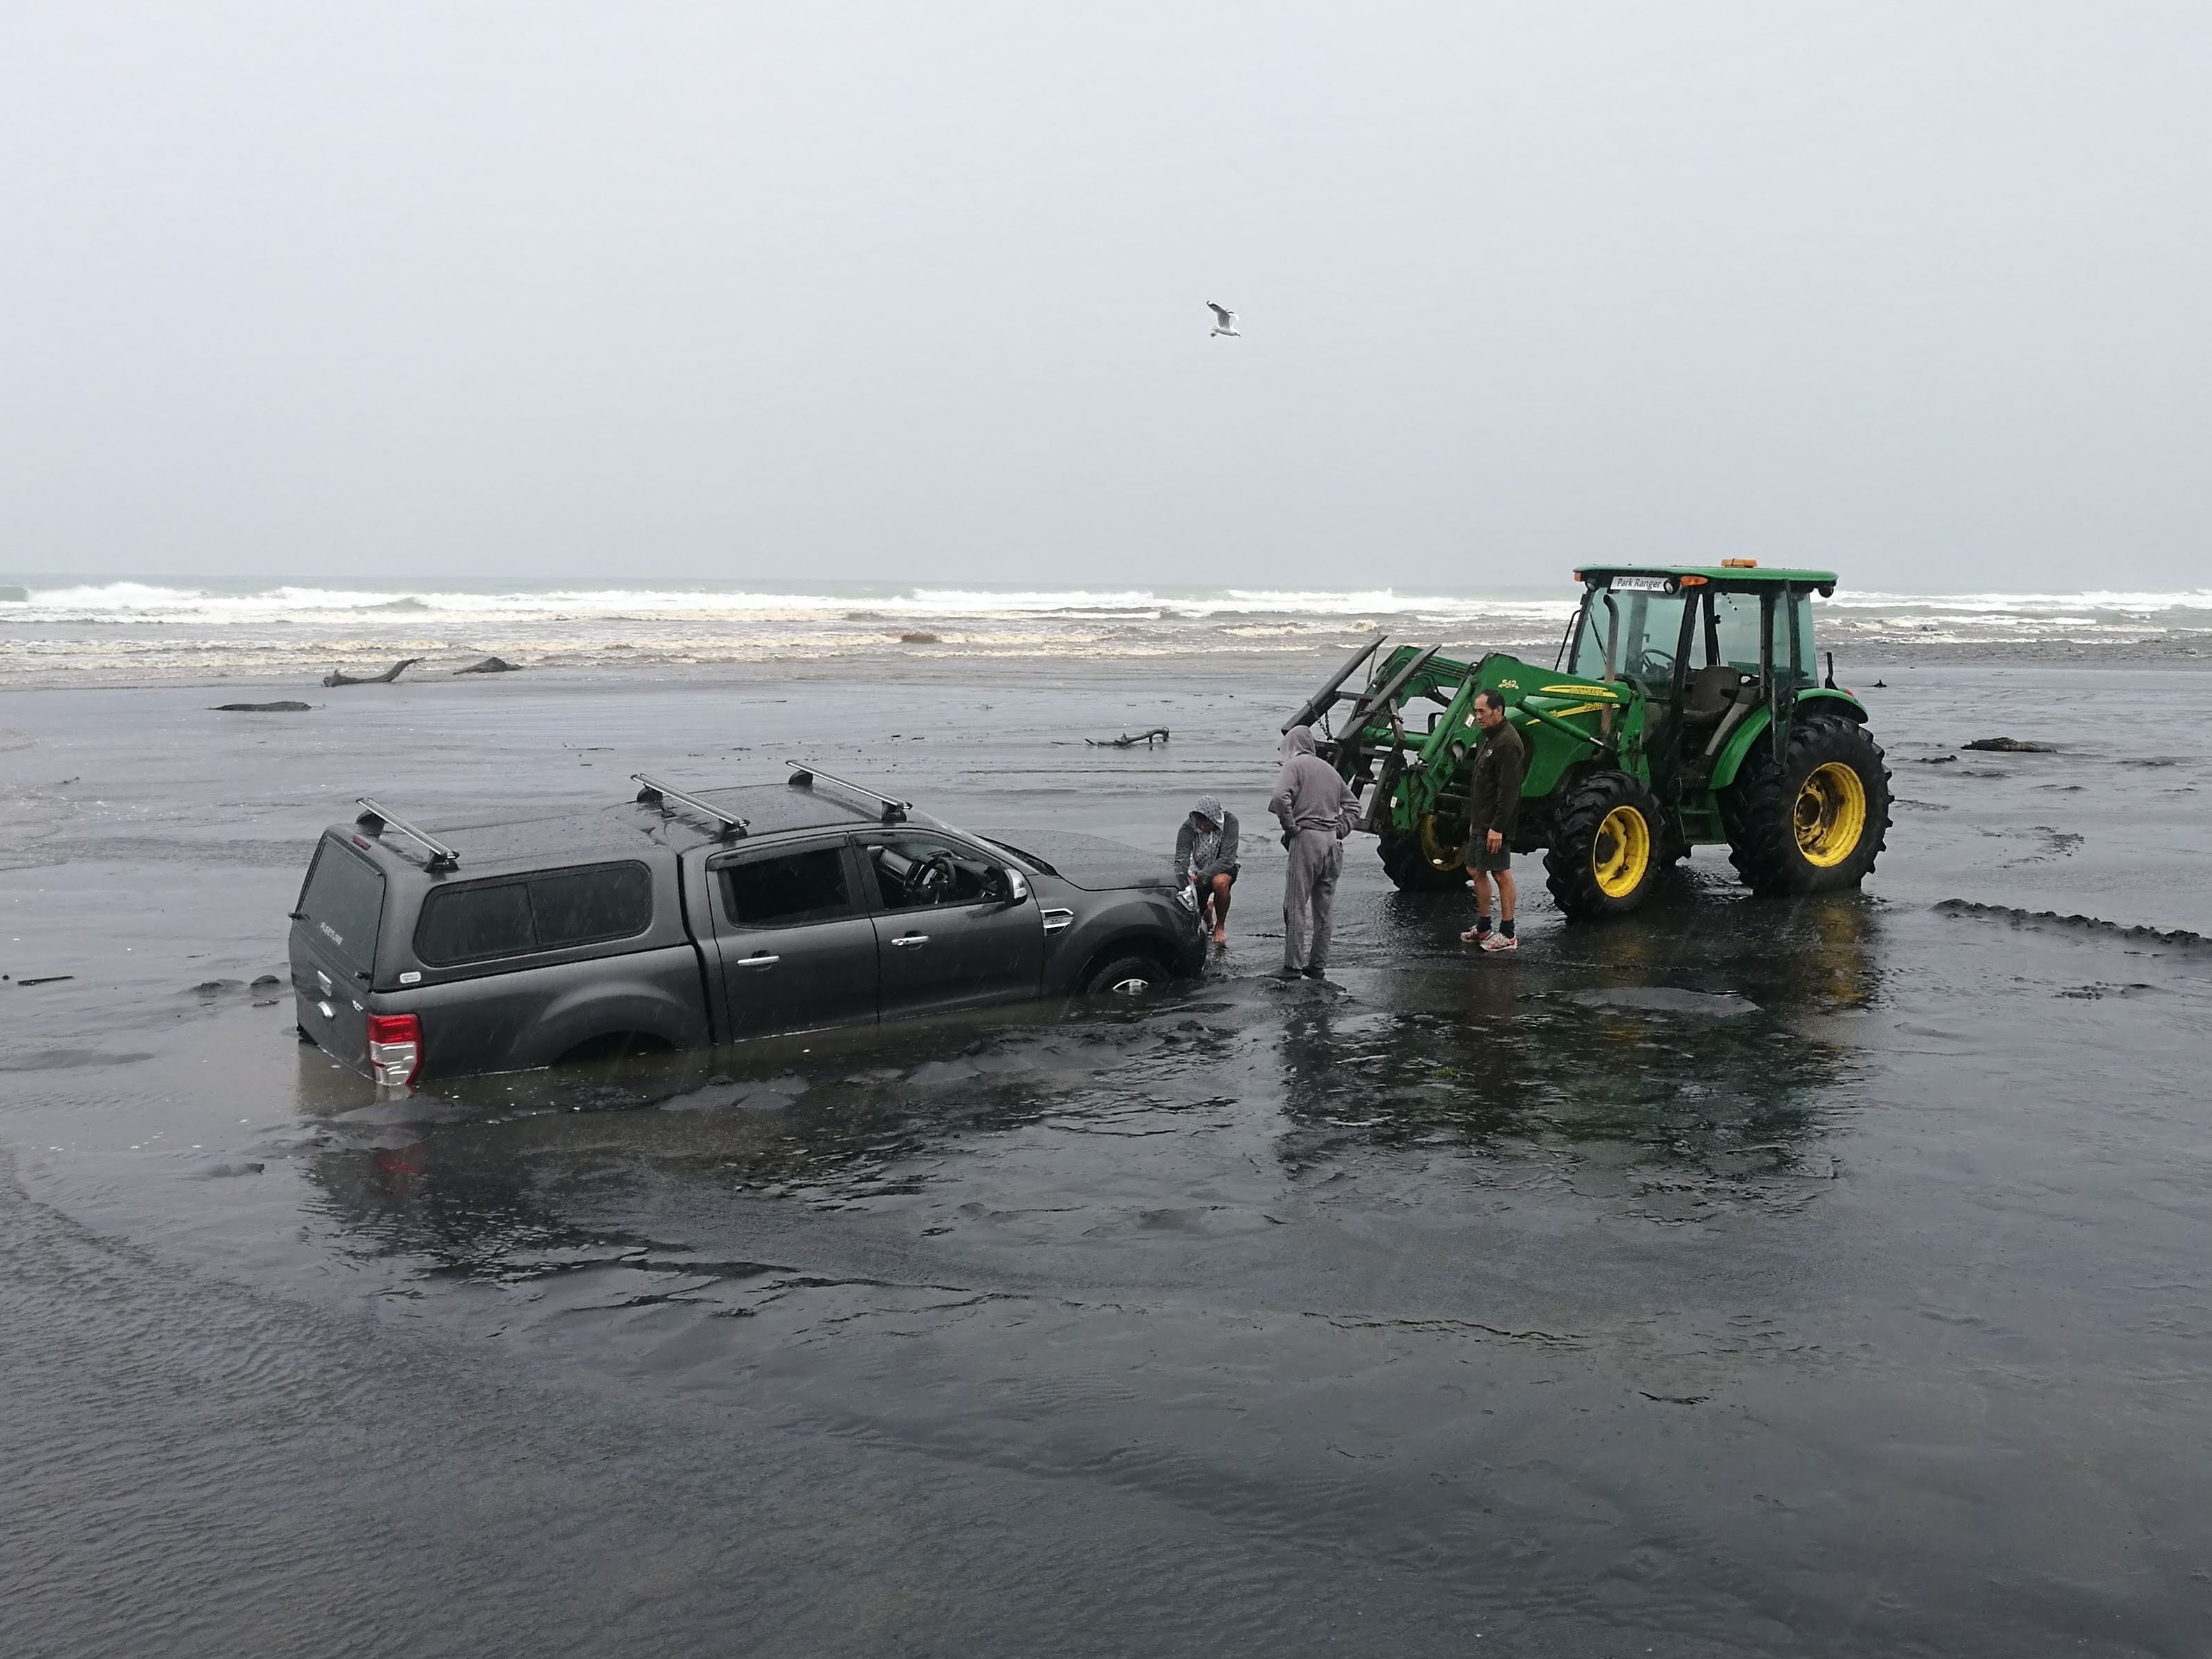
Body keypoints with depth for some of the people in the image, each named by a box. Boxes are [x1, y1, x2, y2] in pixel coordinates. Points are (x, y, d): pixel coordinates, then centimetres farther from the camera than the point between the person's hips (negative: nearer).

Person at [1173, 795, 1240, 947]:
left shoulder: (1229, 822, -25)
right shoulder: (1188, 827, -21)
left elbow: (1226, 859, -30)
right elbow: (1181, 861, -27)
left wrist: (1200, 878, -37)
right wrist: (1182, 887, -46)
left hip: (1223, 868, -2)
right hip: (1198, 870, 2)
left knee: (1220, 882, -39)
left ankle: (1220, 926, -13)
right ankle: (1208, 909, 32)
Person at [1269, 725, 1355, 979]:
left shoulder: (1294, 765, -2)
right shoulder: (1329, 768, 20)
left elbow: (1280, 798, -20)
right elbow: (1350, 802, 26)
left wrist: (1290, 827, -10)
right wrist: (1341, 830, 16)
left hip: (1307, 838, -7)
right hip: (1333, 843, 7)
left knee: (1296, 906, -4)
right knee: (1323, 908, 11)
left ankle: (1293, 966, -6)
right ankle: (1318, 965, 15)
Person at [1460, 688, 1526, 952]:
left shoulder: (1507, 743, -18)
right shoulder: (1488, 738, 16)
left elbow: (1508, 790, -23)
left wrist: (1497, 827, -25)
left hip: (1495, 824, -11)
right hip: (1481, 823, 11)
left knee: (1501, 873, -4)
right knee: (1475, 871, 15)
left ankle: (1507, 935, 2)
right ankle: (1483, 928, 26)